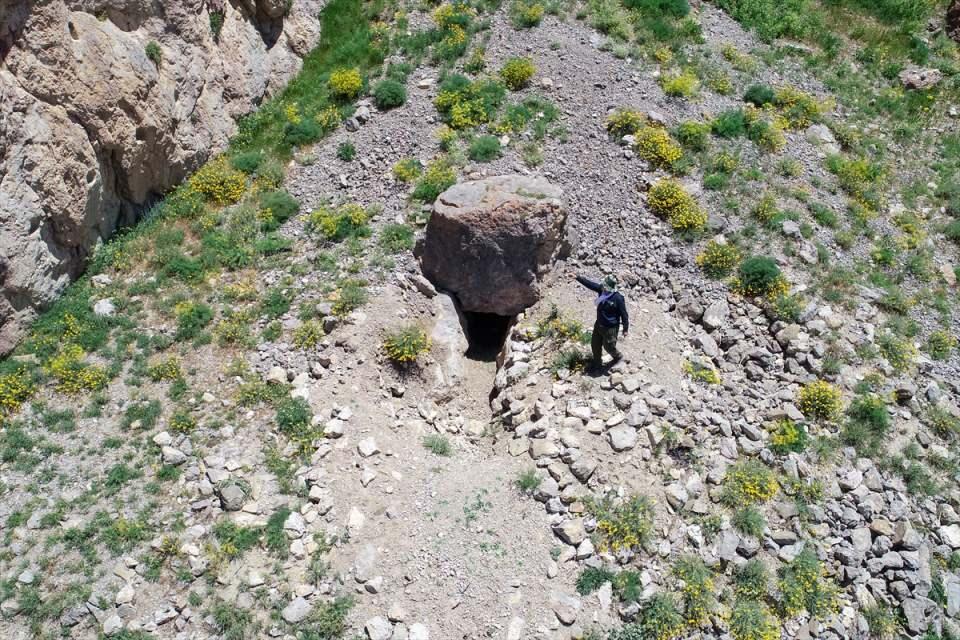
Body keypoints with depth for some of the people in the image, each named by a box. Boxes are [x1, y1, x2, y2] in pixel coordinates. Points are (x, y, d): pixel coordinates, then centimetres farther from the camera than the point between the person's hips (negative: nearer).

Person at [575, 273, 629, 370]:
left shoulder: (618, 298, -28)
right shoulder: (602, 289, -12)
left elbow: (624, 314, -20)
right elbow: (590, 284, -3)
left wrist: (625, 329, -13)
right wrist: (578, 277, -6)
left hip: (610, 328, -7)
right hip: (599, 325, 7)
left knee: (609, 346, 13)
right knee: (595, 345, 20)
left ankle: (617, 356, 45)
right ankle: (597, 362, 44)